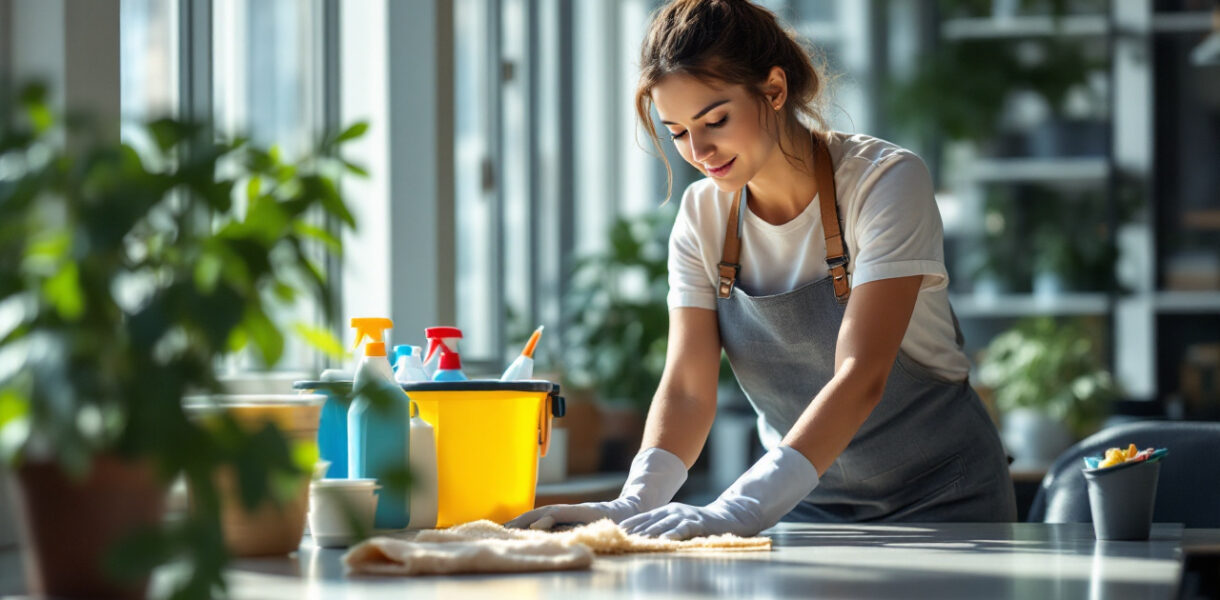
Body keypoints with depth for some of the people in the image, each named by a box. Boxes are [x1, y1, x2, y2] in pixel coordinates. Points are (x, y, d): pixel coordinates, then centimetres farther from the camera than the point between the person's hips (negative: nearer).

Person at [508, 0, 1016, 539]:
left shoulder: (886, 182, -16)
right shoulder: (702, 216, -1)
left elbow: (860, 378, -25)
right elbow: (687, 387, -6)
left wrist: (739, 510, -36)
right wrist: (637, 501, -27)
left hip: (938, 501, -4)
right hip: (802, 505, 4)